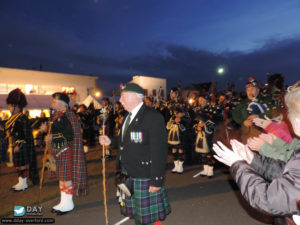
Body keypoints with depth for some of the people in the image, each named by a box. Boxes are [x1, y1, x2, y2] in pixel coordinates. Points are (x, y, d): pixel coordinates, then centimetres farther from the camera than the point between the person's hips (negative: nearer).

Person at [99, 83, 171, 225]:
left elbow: (159, 151, -20)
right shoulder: (129, 116, 11)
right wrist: (110, 141, 3)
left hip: (144, 177, -7)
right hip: (128, 175, 8)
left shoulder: (153, 117, -17)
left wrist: (157, 180, -20)